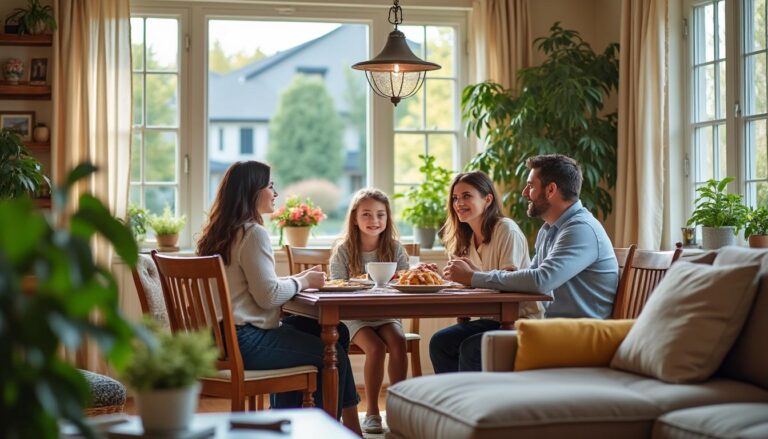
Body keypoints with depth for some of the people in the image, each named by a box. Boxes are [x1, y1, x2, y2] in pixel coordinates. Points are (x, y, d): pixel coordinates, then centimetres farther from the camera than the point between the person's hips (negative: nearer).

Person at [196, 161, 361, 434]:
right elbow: (268, 296, -19)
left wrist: (298, 278, 10)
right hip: (245, 341, -10)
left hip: (226, 336, 10)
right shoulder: (253, 233, -15)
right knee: (333, 355, -2)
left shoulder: (222, 232, 14)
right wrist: (303, 282, -2)